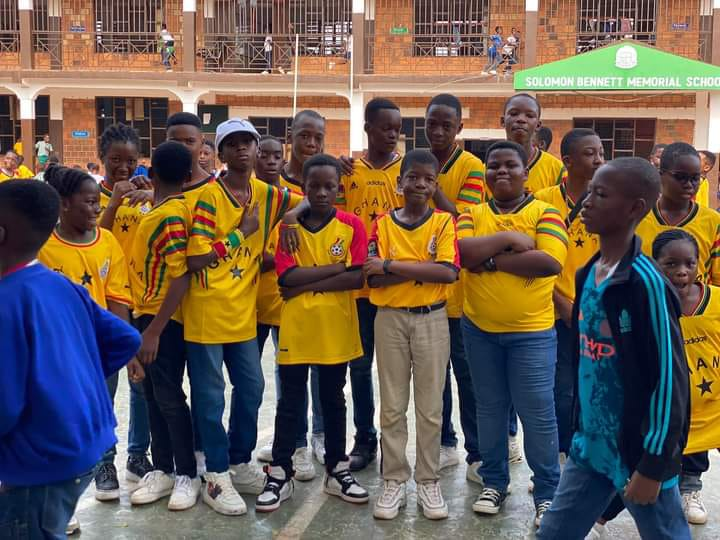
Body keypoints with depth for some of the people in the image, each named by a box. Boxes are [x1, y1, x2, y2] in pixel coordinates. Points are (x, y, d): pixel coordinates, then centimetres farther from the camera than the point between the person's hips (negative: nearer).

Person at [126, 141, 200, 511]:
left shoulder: (170, 215, -21)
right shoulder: (163, 210, 7)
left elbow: (182, 277, -25)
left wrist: (154, 330, -24)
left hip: (163, 320, -9)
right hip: (148, 314, 9)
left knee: (168, 397, 0)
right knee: (153, 396, 14)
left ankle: (187, 476, 13)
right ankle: (163, 470, 24)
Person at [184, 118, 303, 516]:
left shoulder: (267, 194, 4)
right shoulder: (209, 196, -13)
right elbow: (195, 260, -19)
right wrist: (242, 232, -13)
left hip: (244, 310, 6)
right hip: (207, 312, -6)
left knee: (251, 388, 14)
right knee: (210, 396, 4)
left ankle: (240, 463, 32)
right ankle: (216, 476, 18)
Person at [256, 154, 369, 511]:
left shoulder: (352, 225, -2)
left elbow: (359, 278, -12)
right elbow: (288, 276, -14)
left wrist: (306, 285, -15)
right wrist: (339, 267, -14)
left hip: (336, 329, 1)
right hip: (295, 329, 0)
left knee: (333, 400, 14)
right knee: (290, 402, 8)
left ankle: (337, 470, 26)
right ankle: (280, 474, 18)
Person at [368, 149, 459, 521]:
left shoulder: (444, 222, -2)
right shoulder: (383, 223, 1)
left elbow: (449, 273, -17)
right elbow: (374, 278, -9)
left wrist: (392, 265, -18)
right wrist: (425, 270, -17)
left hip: (432, 320, -1)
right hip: (390, 319, 1)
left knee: (430, 407, 8)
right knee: (392, 406, 9)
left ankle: (428, 482, 20)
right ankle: (394, 481, 20)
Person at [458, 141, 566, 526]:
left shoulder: (545, 213, -5)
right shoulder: (472, 215, 5)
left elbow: (550, 262, -21)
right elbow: (464, 252, -14)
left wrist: (491, 259, -17)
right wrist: (508, 239, -18)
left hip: (531, 332, -3)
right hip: (479, 329, 3)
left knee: (537, 412, 0)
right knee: (489, 407, 14)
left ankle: (548, 491, 15)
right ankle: (494, 481, 29)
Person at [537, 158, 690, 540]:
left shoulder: (645, 282, -19)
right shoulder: (587, 274, 4)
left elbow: (668, 378, -18)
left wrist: (653, 465, -15)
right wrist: (581, 430, 17)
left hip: (638, 452, -7)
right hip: (591, 445, 7)